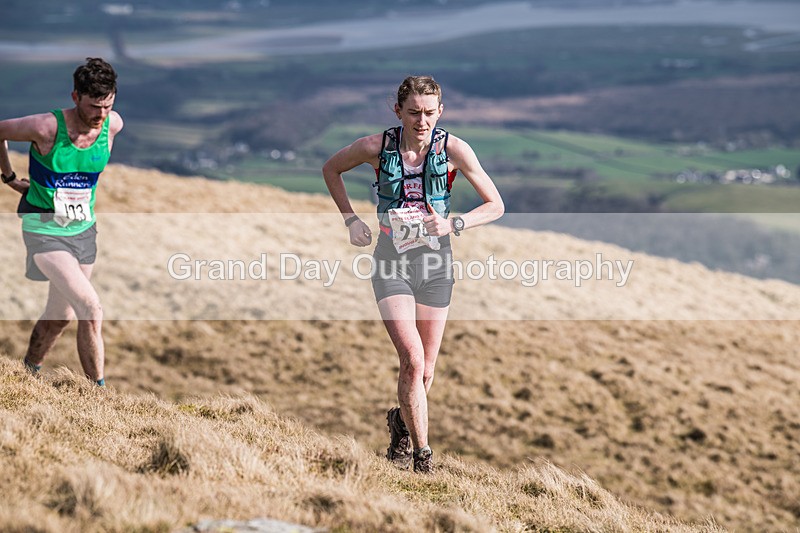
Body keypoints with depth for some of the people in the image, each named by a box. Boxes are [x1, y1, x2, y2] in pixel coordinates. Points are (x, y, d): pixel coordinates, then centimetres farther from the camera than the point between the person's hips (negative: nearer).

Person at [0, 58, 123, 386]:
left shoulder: (113, 124, -10)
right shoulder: (47, 127, -25)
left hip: (83, 229, 6)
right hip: (44, 231, -6)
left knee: (61, 316, 16)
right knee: (91, 311, -17)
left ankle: (29, 371, 40)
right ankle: (99, 391, -8)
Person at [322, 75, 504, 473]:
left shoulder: (453, 150, -9)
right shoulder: (376, 147, -8)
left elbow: (495, 206, -3)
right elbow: (331, 169, 12)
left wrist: (453, 224, -18)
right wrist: (351, 219, 3)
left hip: (435, 263, 2)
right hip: (392, 262, -1)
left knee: (426, 370, 9)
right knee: (412, 360, -18)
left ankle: (402, 422, 40)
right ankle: (422, 454, -9)